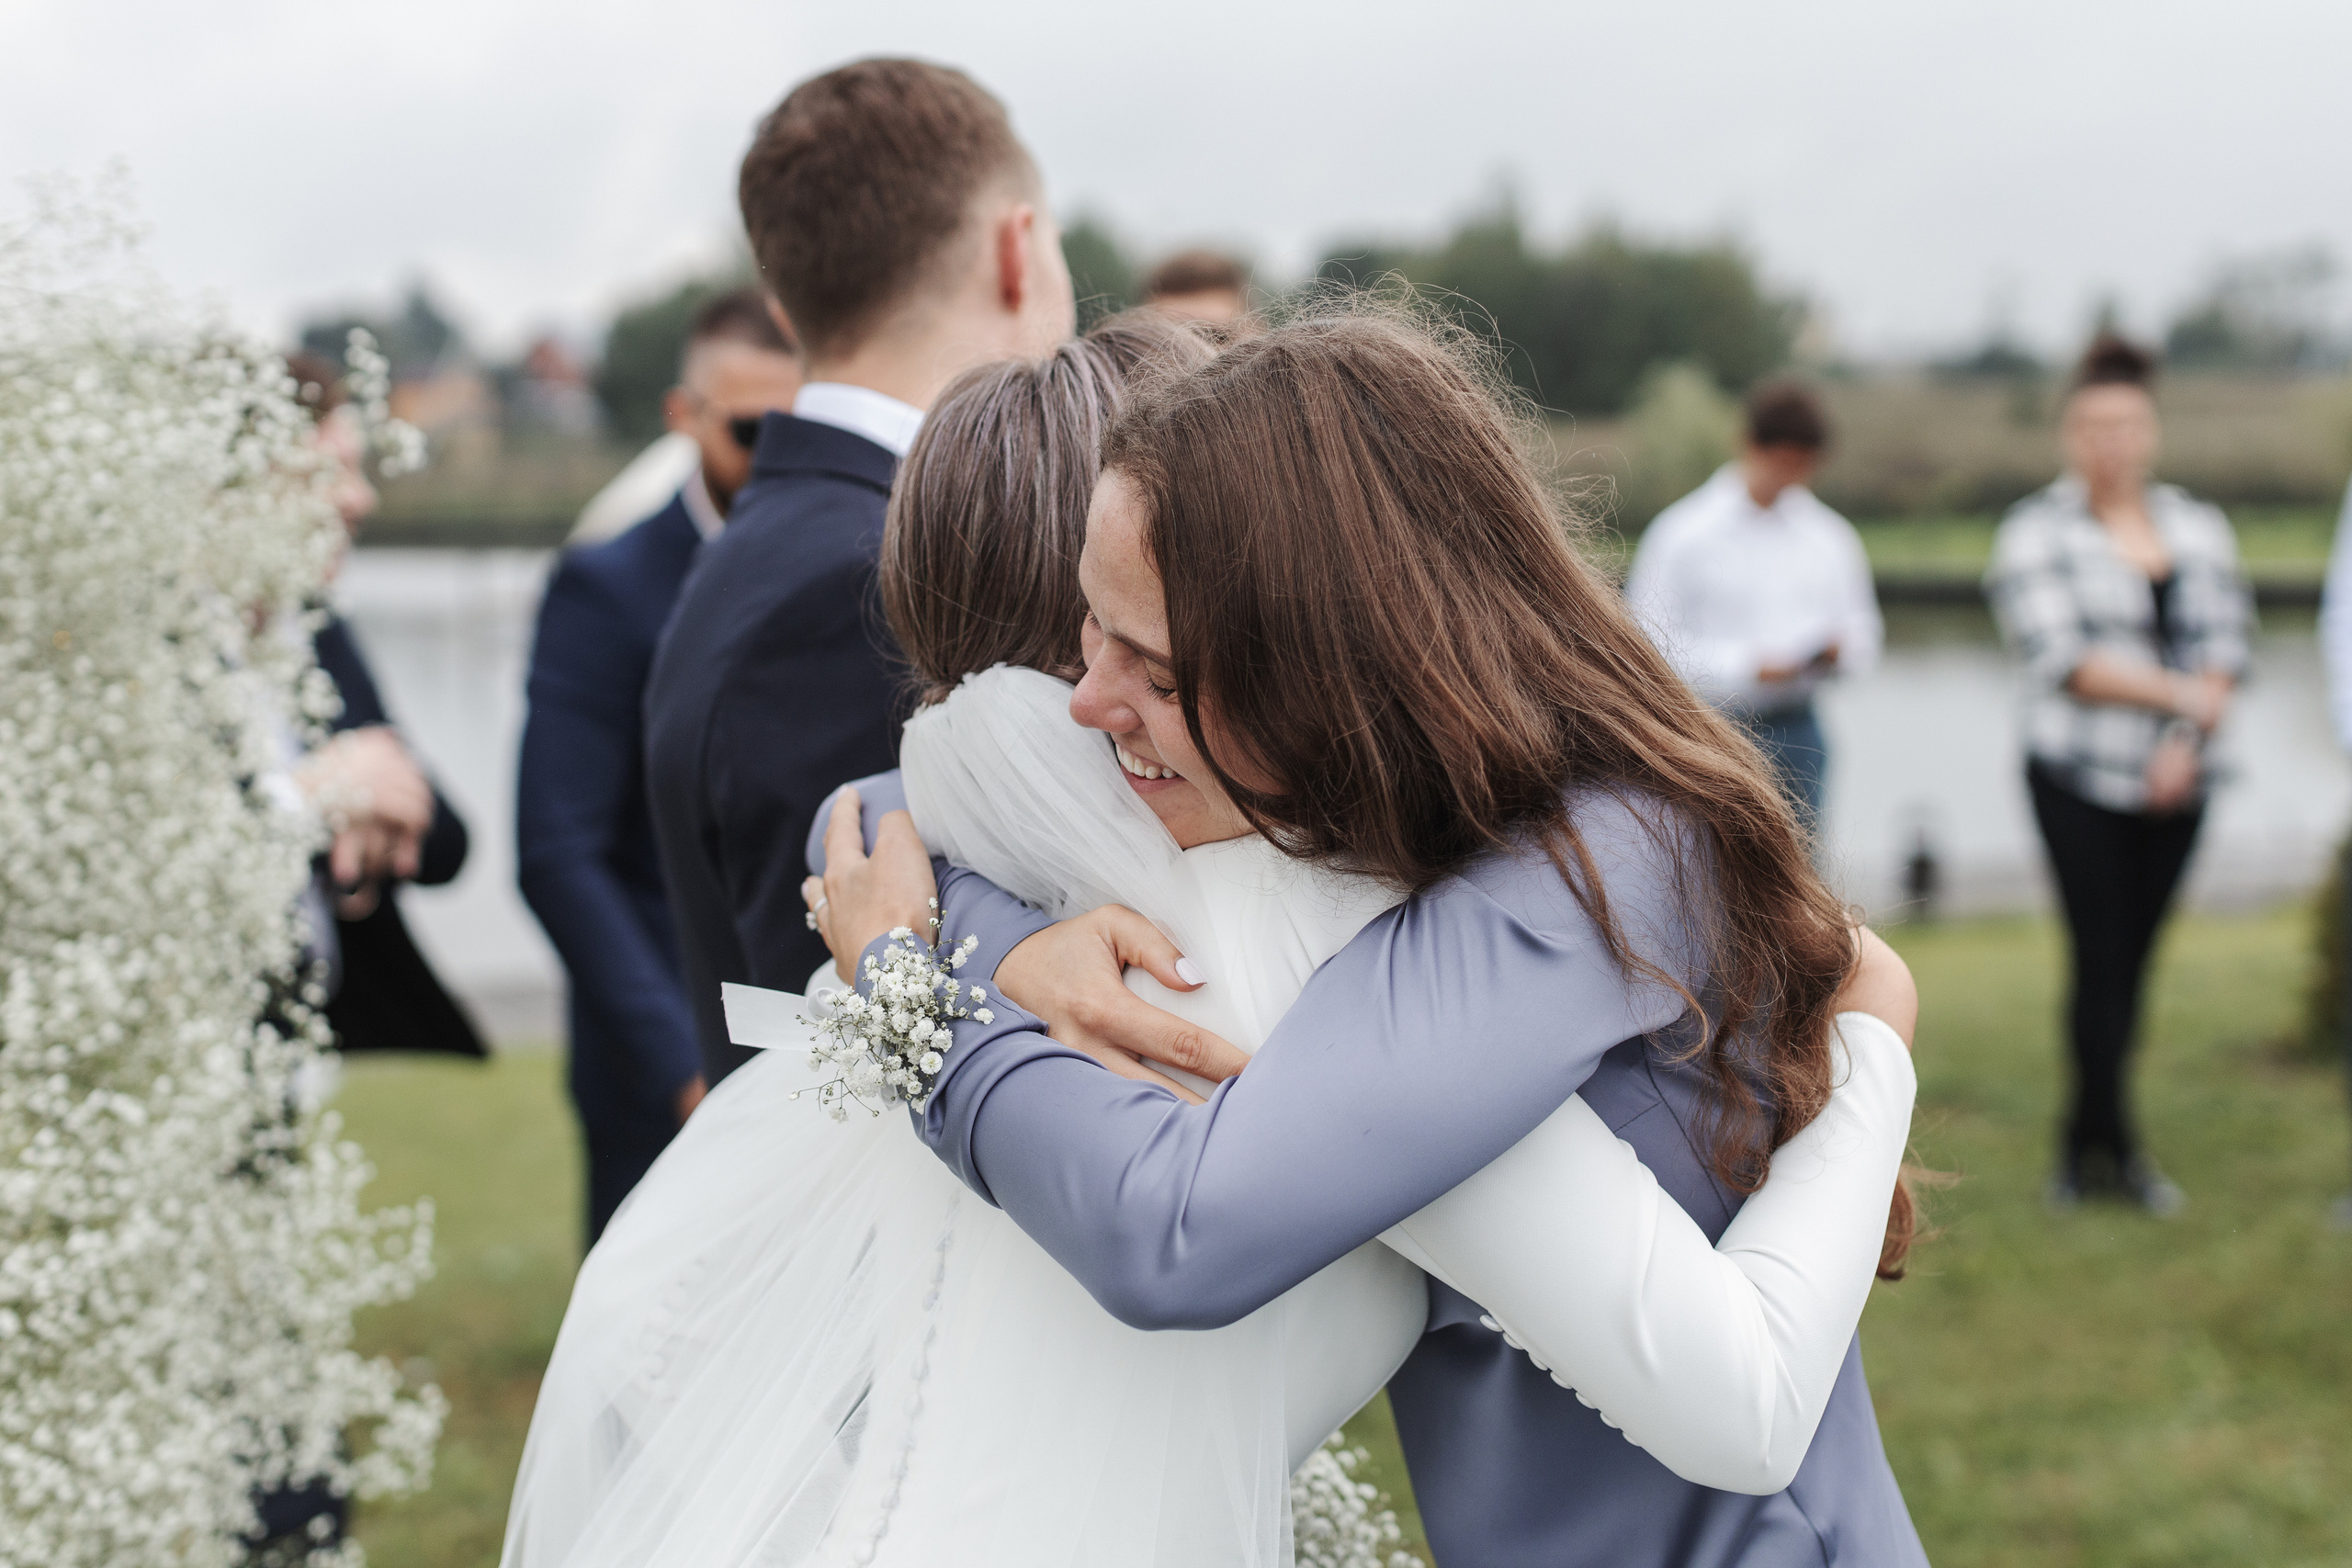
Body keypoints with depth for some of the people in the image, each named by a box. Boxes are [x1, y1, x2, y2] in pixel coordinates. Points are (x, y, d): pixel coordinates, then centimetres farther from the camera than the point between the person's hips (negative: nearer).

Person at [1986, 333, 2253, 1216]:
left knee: (2132, 961, 6)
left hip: (2175, 785, 4)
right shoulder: (2035, 532, -3)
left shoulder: (2198, 529, 11)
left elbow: (2225, 646, 6)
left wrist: (2187, 741, -10)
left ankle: (2083, 1141, 17)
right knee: (2103, 959, -8)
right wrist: (2181, 696, -13)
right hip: (2080, 779, -4)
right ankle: (2112, 1148, 1)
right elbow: (2061, 658, -12)